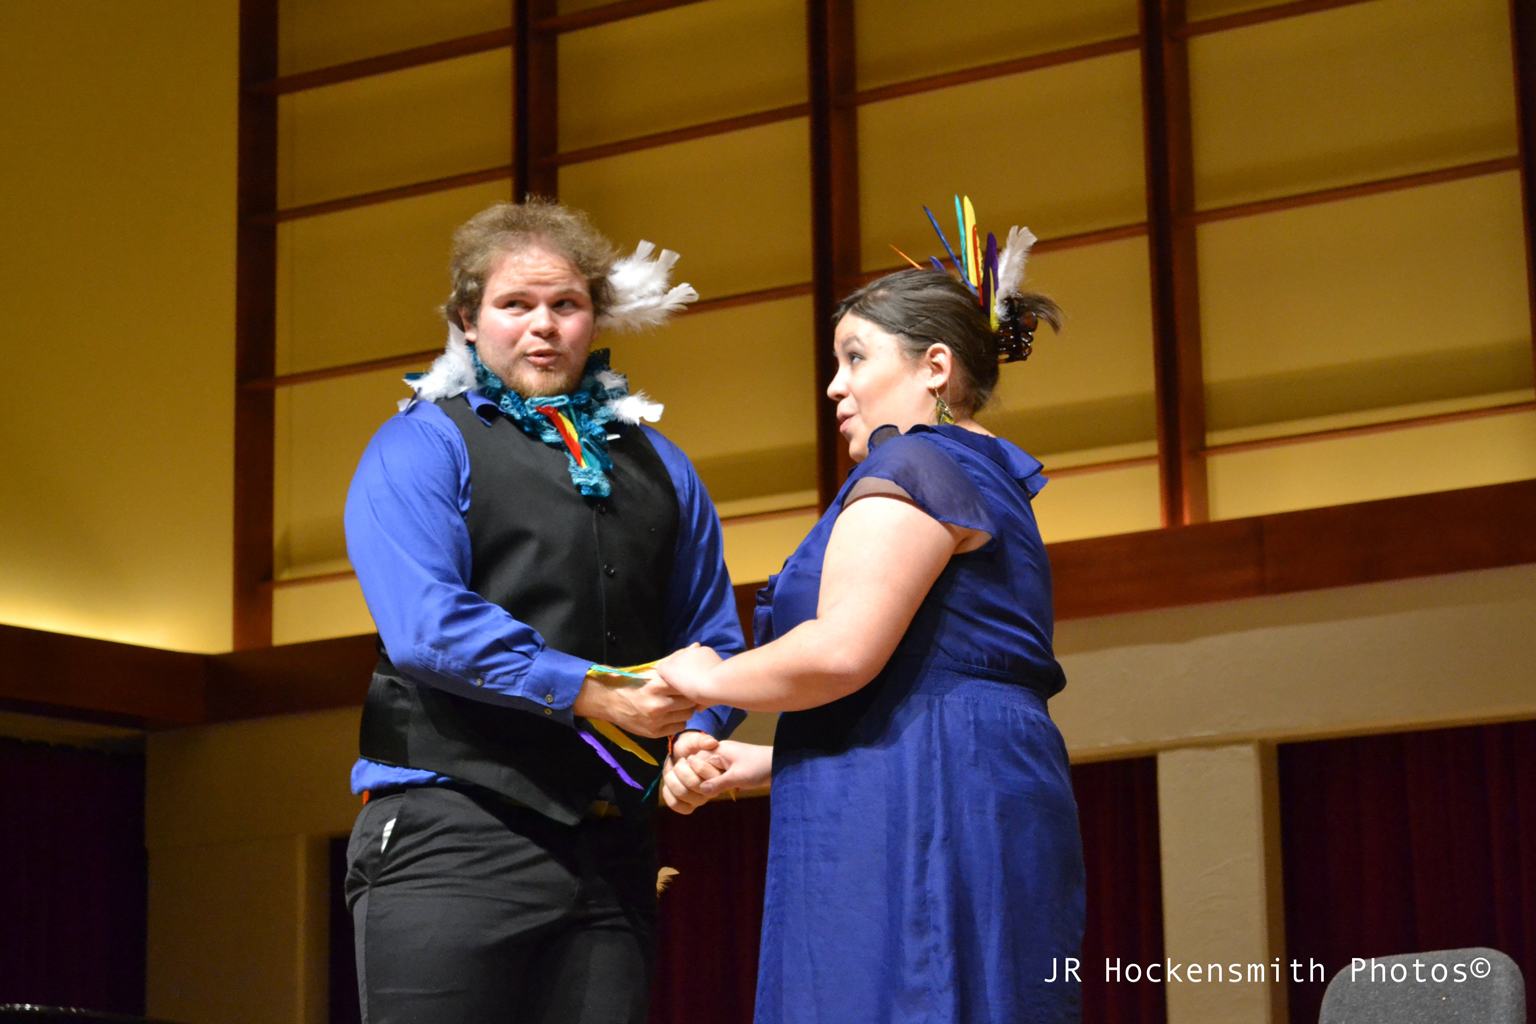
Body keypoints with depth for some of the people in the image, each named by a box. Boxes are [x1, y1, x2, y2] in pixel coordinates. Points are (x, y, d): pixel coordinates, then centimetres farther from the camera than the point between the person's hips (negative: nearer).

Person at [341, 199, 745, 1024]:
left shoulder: (658, 468, 20)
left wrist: (696, 733, -4)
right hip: (453, 837, -5)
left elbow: (715, 639, 18)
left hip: (609, 852, 5)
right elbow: (426, 625, -11)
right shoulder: (421, 447, 3)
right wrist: (591, 692, -16)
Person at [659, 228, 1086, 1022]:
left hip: (920, 827, -10)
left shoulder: (912, 468, -6)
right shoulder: (989, 488, 26)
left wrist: (708, 679, -2)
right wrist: (749, 765, 21)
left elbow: (842, 652, -19)